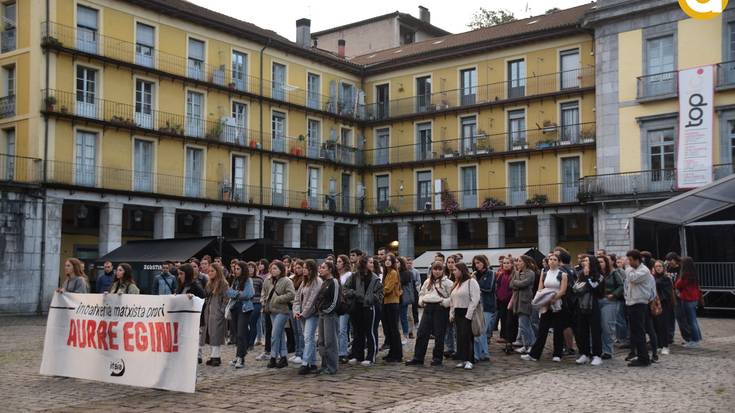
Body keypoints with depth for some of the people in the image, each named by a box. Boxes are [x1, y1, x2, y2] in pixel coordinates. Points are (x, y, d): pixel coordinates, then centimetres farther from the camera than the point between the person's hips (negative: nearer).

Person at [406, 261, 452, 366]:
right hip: (428, 308, 5)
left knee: (439, 335, 2)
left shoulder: (447, 282, -3)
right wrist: (421, 301, 10)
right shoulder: (428, 281, 15)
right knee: (421, 333, 1)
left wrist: (445, 302, -14)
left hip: (440, 309, -5)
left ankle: (437, 358, 14)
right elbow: (421, 293, 26)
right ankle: (418, 358, 6)